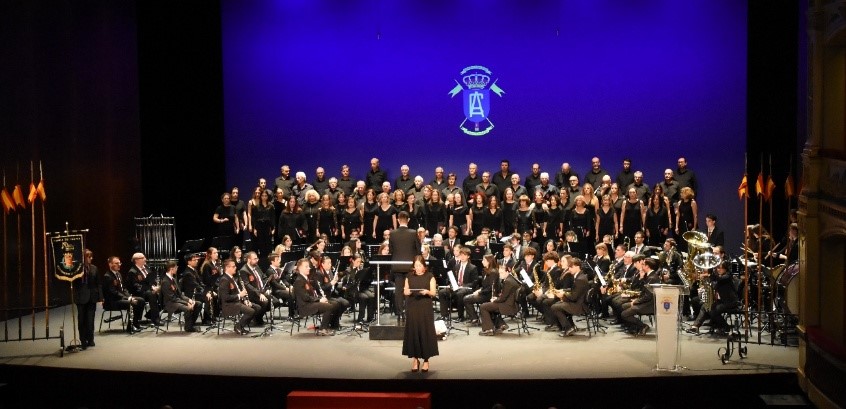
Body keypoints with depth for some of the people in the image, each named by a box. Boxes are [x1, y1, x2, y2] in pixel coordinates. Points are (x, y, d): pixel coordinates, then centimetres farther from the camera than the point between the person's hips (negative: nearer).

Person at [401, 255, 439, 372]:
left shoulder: (430, 277, 1)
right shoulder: (409, 277, 8)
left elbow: (434, 293, -3)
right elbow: (405, 292, 8)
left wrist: (427, 292, -23)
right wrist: (406, 292, -14)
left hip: (426, 308, -2)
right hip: (413, 308, 2)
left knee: (425, 332, -2)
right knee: (413, 332, 1)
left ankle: (426, 359, 7)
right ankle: (415, 358, 11)